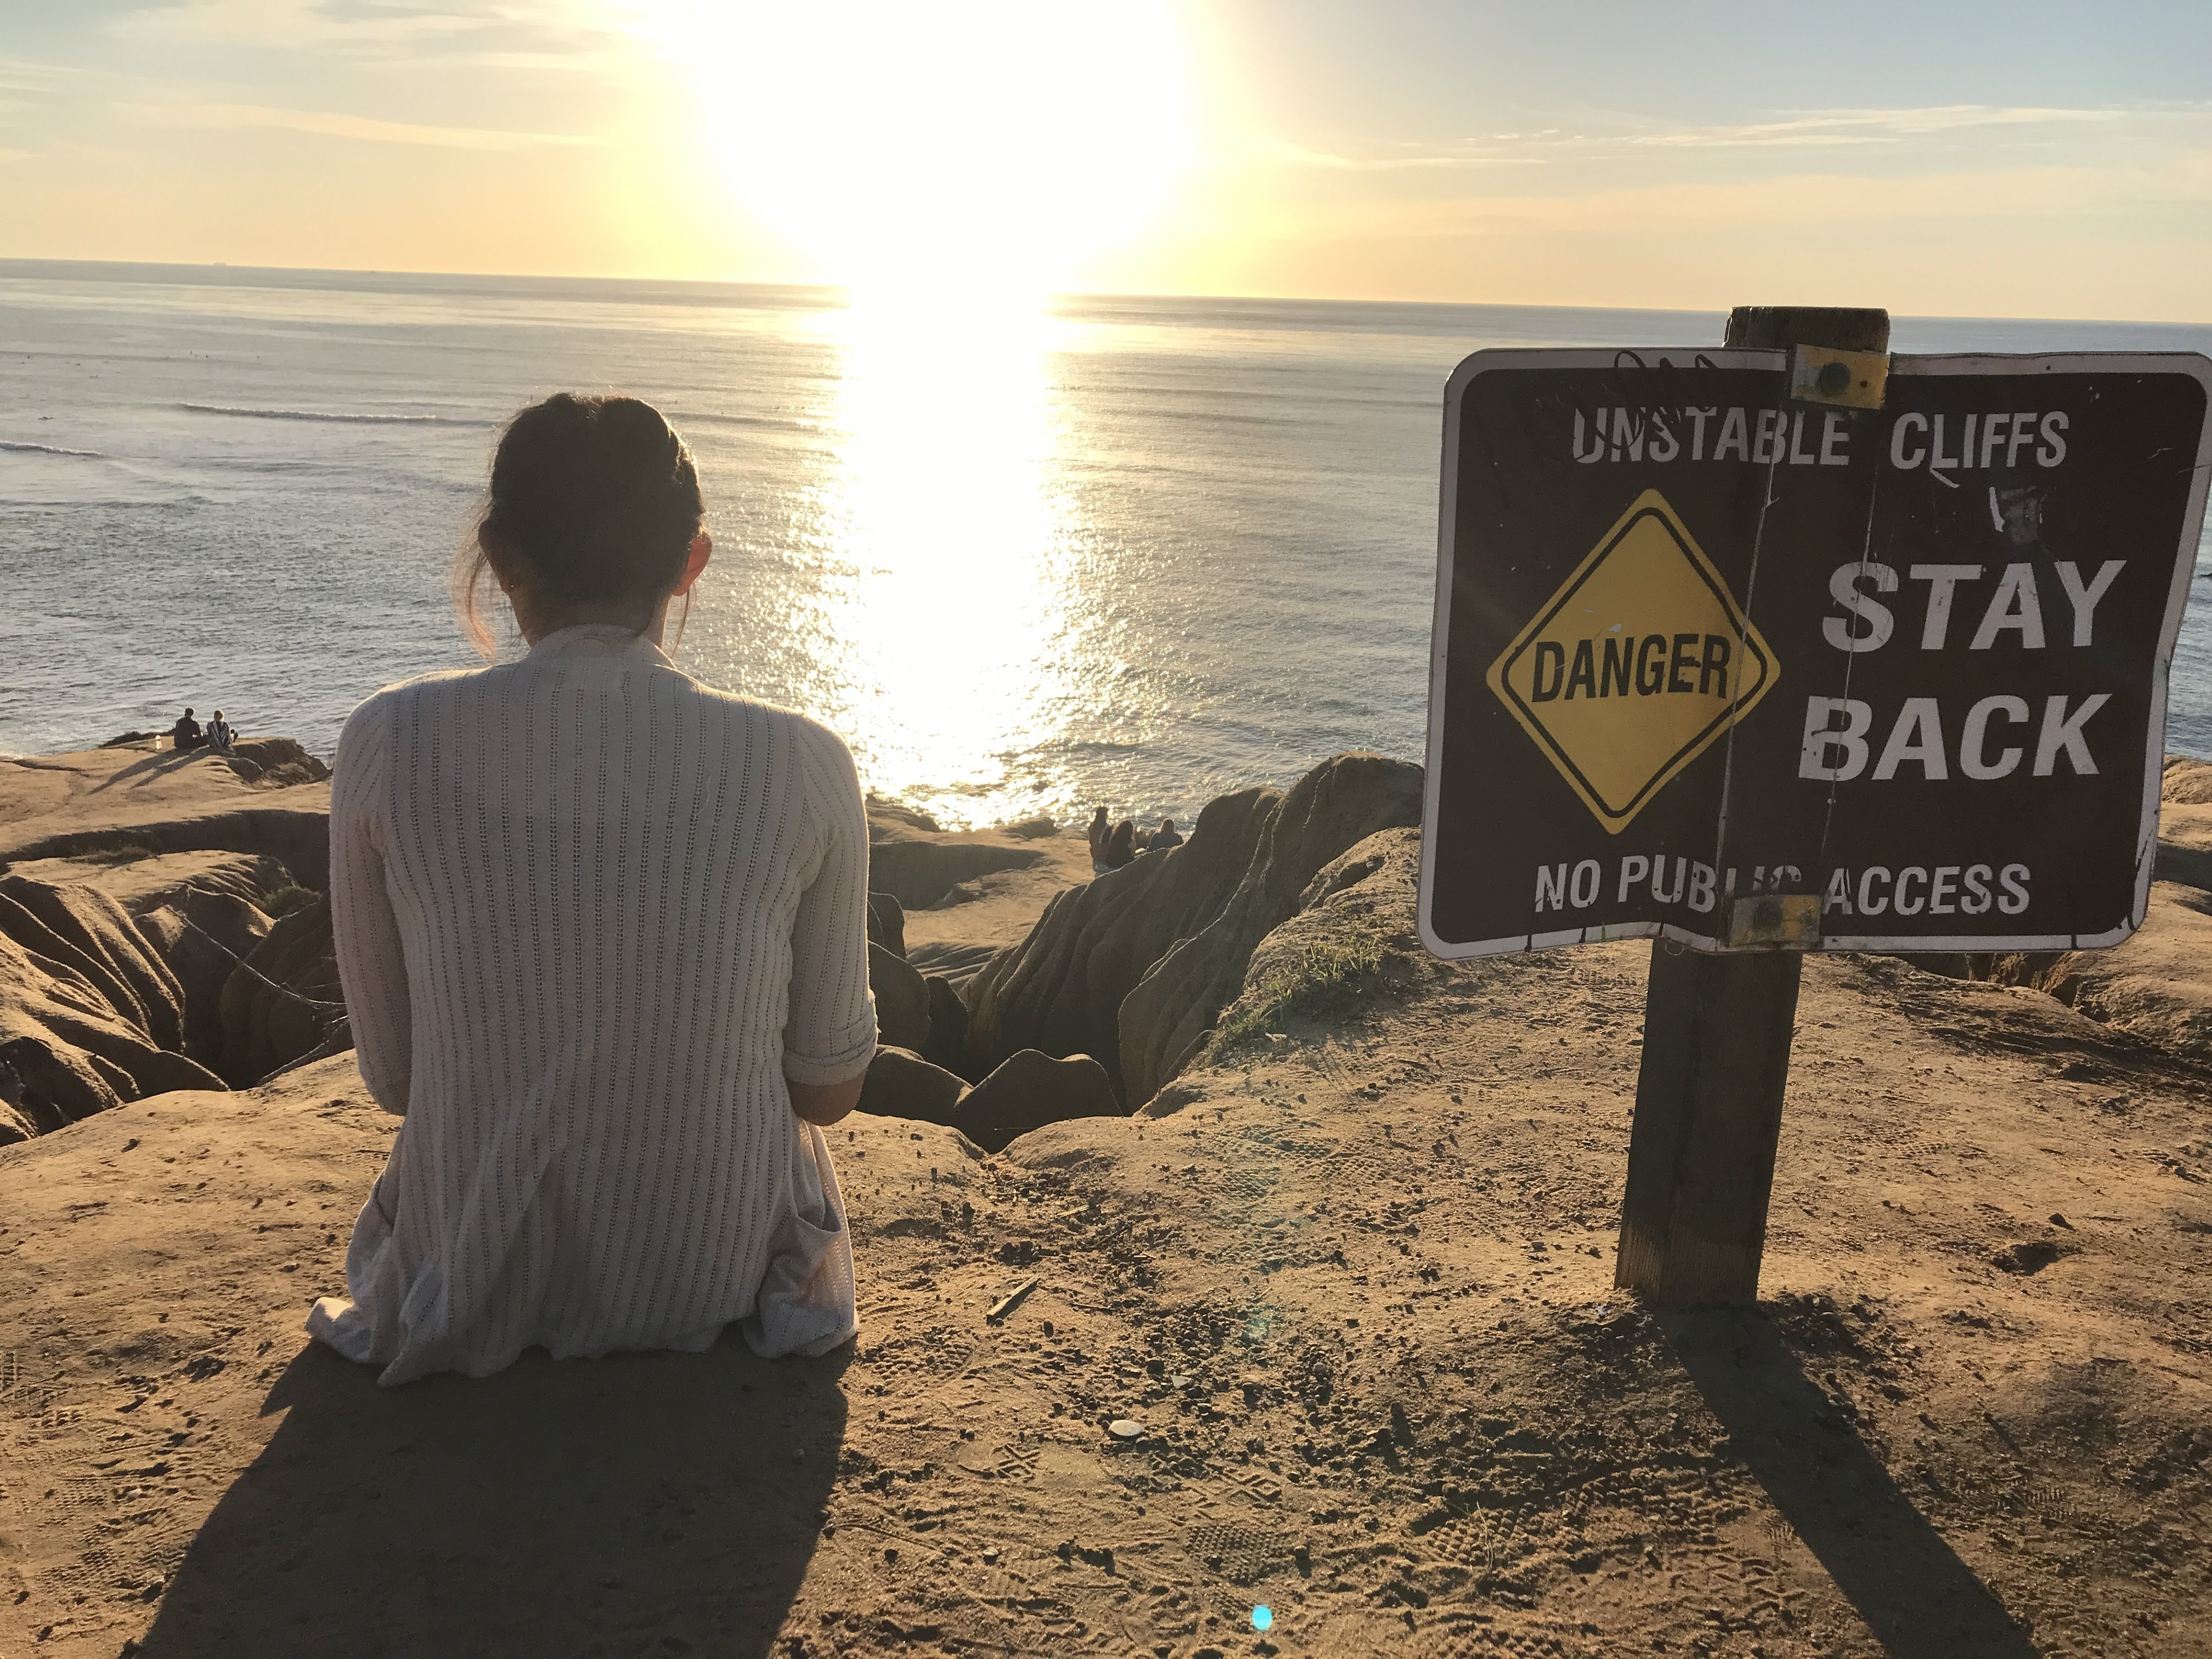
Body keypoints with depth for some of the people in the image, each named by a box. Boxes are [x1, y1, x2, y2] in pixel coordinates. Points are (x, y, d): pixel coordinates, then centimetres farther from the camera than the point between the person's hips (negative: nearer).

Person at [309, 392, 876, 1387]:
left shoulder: (392, 745, -15)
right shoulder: (801, 767, -16)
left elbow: (393, 1076, -3)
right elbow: (831, 1086, -5)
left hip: (472, 1292, 2)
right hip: (721, 1280, -1)